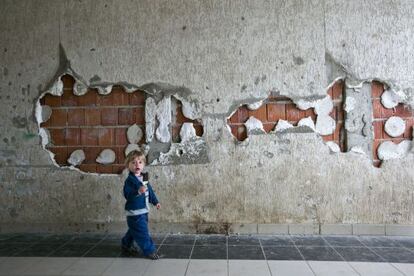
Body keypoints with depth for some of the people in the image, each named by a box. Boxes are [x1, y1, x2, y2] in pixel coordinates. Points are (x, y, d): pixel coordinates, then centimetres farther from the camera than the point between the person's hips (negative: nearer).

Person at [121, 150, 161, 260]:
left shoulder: (143, 178, 8)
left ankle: (126, 245, 41)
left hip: (143, 210, 9)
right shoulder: (129, 180, -17)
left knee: (134, 230, 23)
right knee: (142, 232, -3)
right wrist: (138, 192, -39)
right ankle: (150, 250, 8)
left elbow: (150, 191, 20)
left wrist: (155, 202, 22)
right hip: (134, 212, -9)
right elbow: (127, 195, -26)